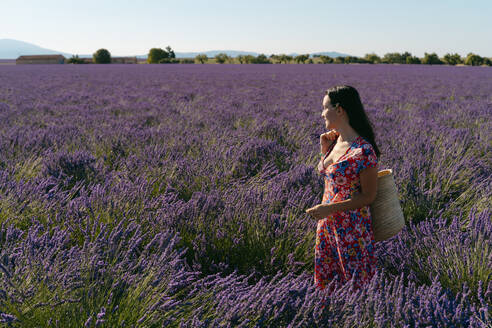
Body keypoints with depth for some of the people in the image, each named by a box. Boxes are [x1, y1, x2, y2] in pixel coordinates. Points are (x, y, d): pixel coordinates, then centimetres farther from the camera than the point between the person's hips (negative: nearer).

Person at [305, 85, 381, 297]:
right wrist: (324, 148, 5)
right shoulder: (335, 141, 6)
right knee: (328, 285, 17)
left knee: (354, 288, 7)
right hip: (328, 225, 8)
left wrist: (329, 208, -19)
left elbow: (369, 196, -16)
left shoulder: (363, 151, -20)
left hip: (352, 230, -8)